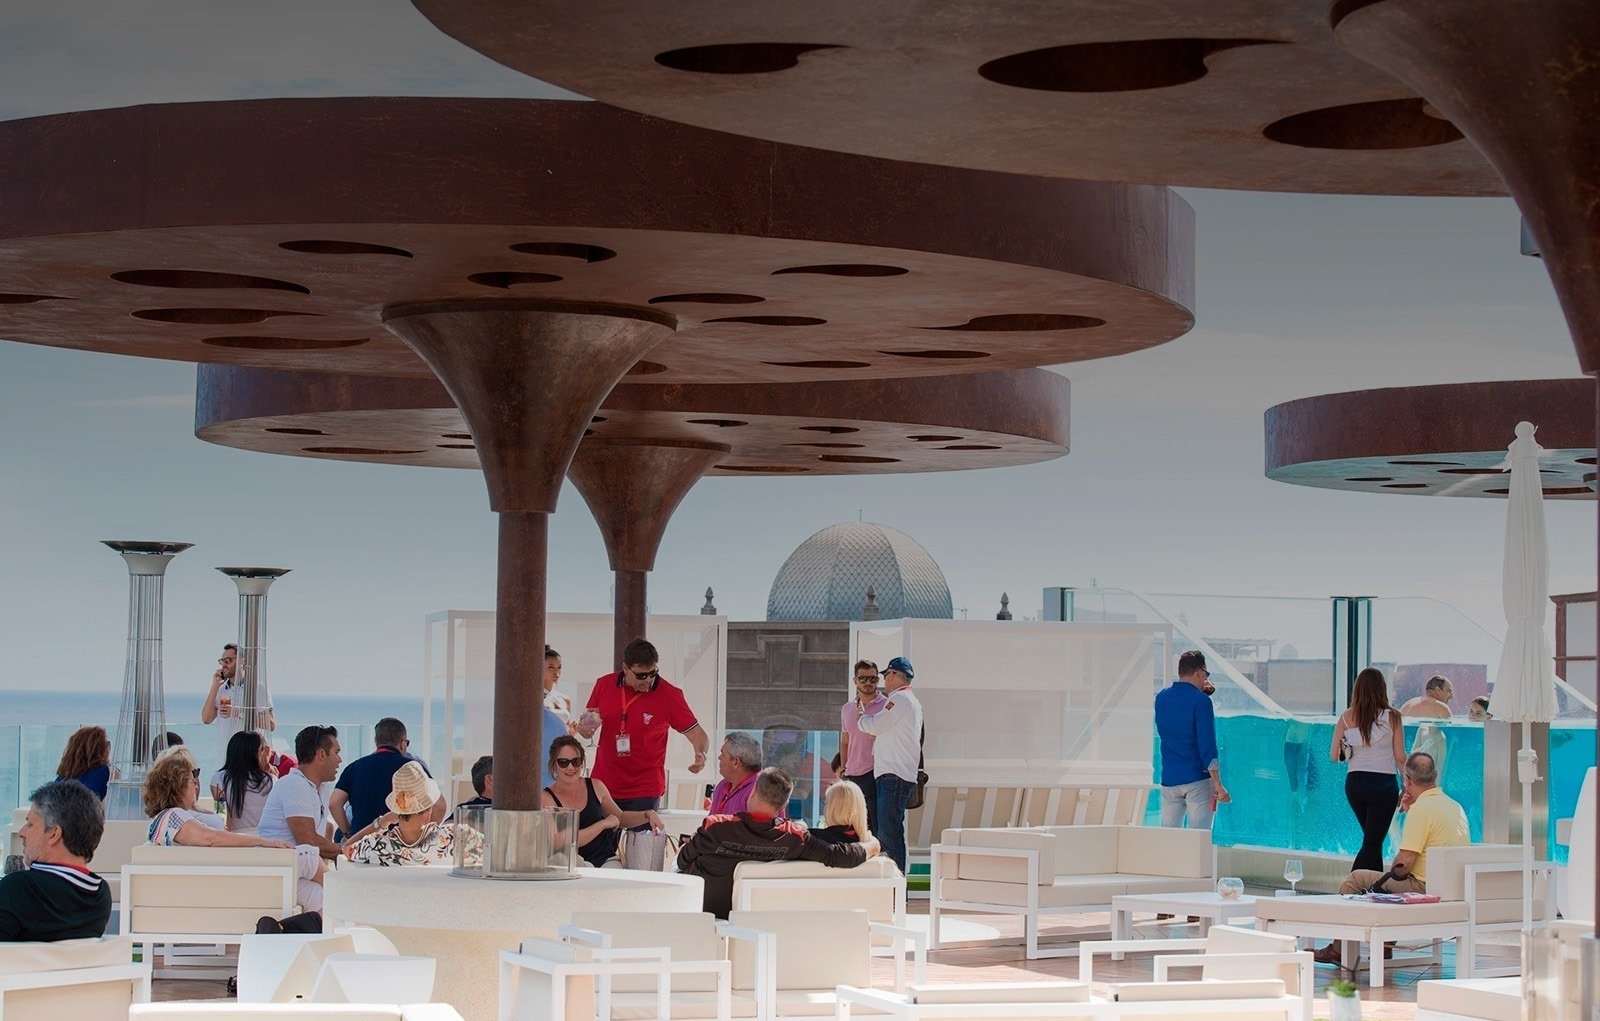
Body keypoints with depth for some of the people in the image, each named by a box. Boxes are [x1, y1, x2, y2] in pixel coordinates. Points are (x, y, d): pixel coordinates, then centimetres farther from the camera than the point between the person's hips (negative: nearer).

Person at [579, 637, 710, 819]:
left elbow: (697, 733, -4)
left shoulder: (669, 694, -6)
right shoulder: (604, 685, 3)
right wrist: (584, 730, -7)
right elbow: (587, 729, 16)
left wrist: (700, 754, -24)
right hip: (603, 788, 3)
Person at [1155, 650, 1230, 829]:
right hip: (1197, 780, -5)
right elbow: (1207, 745, -15)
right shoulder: (1201, 701, -12)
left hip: (1169, 779, 5)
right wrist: (1218, 784, -13)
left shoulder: (1161, 698, 7)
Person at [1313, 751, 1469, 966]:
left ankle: (1338, 950, 15)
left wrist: (1392, 872, 1)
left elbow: (1404, 863, -20)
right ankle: (1384, 946, 35)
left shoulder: (1420, 809, -17)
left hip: (1423, 888, -9)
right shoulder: (1455, 806, 11)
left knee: (1355, 879, 5)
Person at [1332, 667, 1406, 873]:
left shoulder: (1346, 717, -1)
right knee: (1372, 843, 0)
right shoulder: (1391, 717, -7)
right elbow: (1400, 757, -4)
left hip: (1354, 783, 4)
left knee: (1373, 840, 20)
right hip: (1383, 784, -4)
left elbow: (1334, 756, 0)